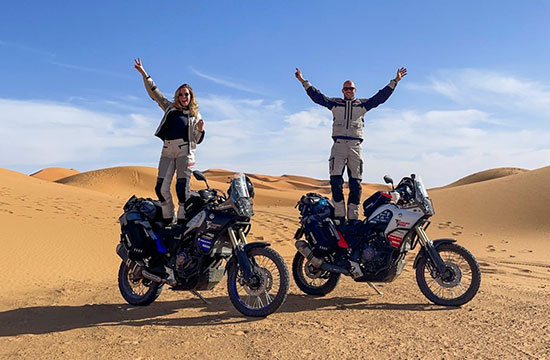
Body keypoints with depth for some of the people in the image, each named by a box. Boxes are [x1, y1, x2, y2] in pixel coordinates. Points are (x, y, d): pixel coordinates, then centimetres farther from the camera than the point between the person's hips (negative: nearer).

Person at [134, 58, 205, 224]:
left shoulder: (195, 115, 14)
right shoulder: (170, 107, 21)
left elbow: (197, 140, 11)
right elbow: (154, 92, 20)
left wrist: (200, 129, -8)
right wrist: (144, 74, 16)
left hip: (185, 151, -3)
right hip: (167, 151, 3)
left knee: (182, 188, -10)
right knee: (161, 188, -3)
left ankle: (182, 221, -4)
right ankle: (167, 220, 8)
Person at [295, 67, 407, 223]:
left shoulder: (363, 104, 15)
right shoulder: (335, 103, 15)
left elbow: (381, 96, 11)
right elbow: (317, 96, 10)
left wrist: (395, 81, 6)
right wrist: (303, 81, 5)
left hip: (356, 147, 1)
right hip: (339, 145, -1)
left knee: (355, 184, -1)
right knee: (335, 181, -12)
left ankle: (353, 217, 4)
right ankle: (339, 216, -7)